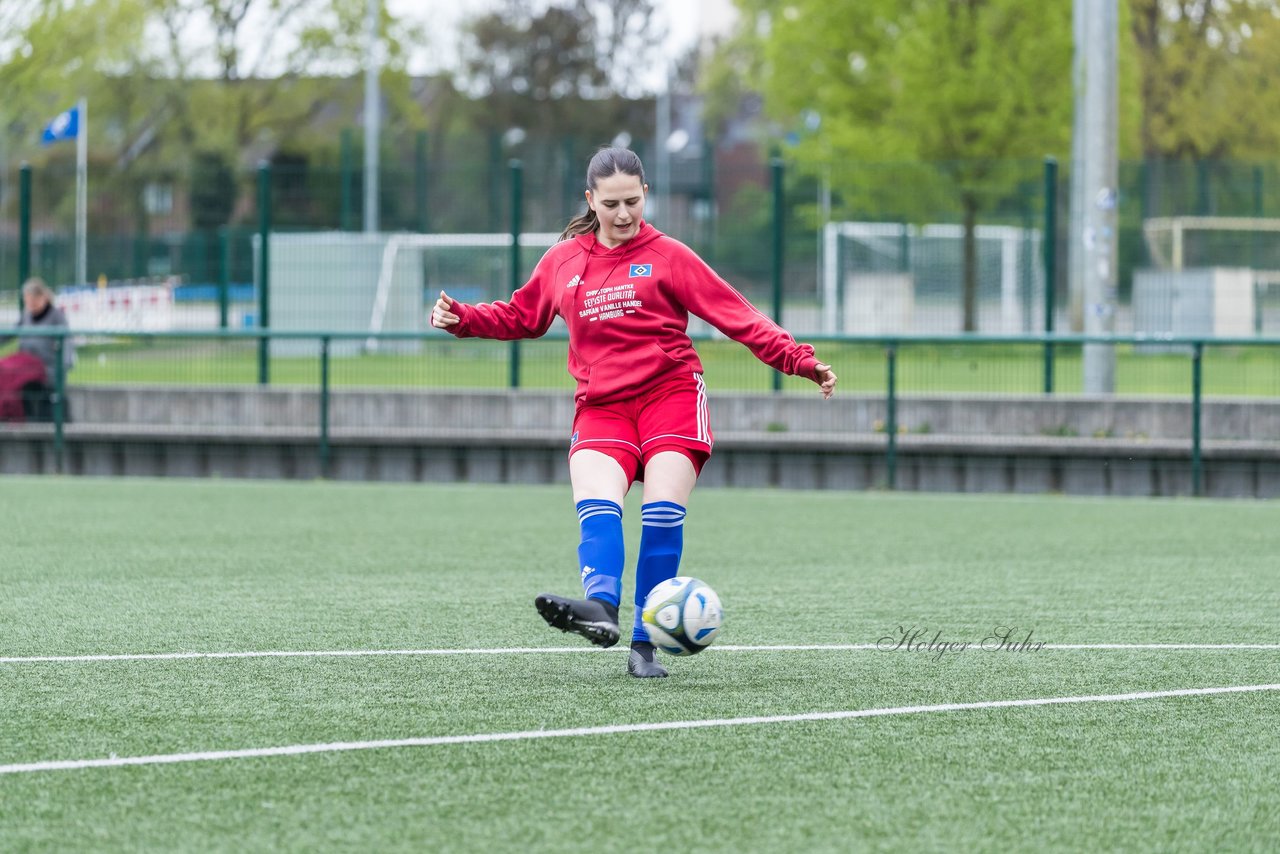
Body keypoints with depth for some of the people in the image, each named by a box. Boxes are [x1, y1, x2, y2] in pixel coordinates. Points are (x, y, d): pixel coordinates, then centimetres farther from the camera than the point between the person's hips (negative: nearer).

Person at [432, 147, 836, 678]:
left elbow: (738, 317, 2)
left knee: (663, 514, -17)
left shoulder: (667, 256, 4)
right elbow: (521, 316, 29)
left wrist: (799, 360, -7)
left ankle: (645, 644, -12)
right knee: (596, 501, -25)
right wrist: (461, 318, 14)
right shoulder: (563, 261, 14)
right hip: (601, 408, 2)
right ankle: (601, 606, -49)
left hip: (671, 395, -2)